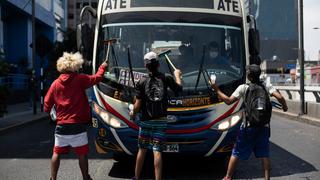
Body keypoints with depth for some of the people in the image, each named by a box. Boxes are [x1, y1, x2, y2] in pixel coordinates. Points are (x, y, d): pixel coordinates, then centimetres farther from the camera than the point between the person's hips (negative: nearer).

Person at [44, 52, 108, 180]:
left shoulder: (56, 84, 1)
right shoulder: (80, 79, -8)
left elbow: (47, 103, 5)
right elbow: (97, 78, 0)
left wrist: (48, 111, 26)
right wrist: (103, 67, 18)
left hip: (61, 125, 3)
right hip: (77, 125, -3)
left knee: (57, 153, 15)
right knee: (82, 154, 9)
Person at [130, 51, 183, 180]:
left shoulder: (142, 82, -7)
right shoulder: (166, 78, -4)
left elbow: (138, 105, -7)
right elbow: (179, 88, 13)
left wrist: (133, 113, 13)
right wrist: (177, 75, 30)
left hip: (145, 121, 0)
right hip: (160, 122, 0)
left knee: (142, 150, 13)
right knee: (157, 151, -1)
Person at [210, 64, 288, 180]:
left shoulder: (243, 88, -9)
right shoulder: (267, 87, 0)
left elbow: (228, 101, -15)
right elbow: (280, 97, -11)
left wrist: (216, 89, -7)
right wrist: (284, 107, 10)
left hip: (248, 127, -2)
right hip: (263, 126, 3)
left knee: (236, 153, 9)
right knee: (264, 154, 11)